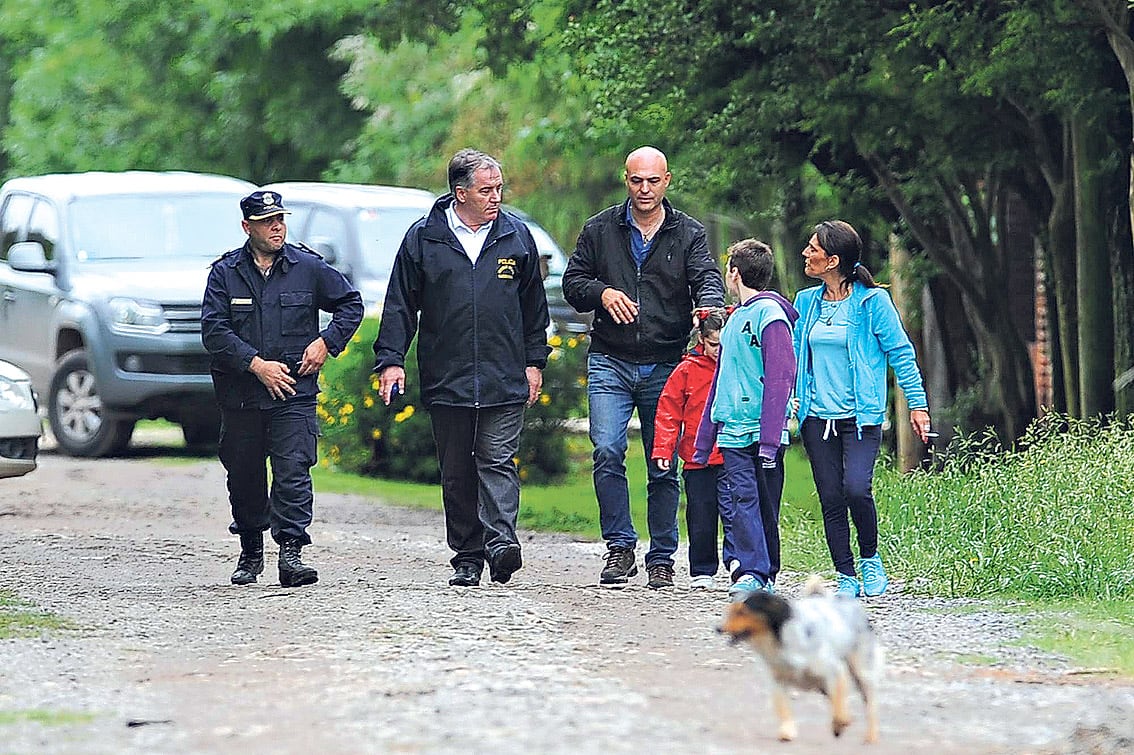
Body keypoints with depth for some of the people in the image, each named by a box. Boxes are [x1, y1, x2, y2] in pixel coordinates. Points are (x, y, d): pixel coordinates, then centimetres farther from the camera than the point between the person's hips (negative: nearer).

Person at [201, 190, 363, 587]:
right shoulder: (225, 273, 2)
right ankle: (250, 551, 28)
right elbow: (213, 330, -6)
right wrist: (256, 364, -16)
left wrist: (326, 343, 1)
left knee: (293, 472, -13)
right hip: (240, 394, 1)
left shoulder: (308, 267, 4)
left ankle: (291, 553, -16)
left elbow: (351, 303, 15)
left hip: (294, 392, -1)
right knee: (244, 476, 10)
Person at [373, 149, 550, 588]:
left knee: (498, 461, -11)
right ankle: (466, 558, 12)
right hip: (446, 382, 1)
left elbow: (533, 304, 15)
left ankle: (500, 543, -21)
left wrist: (534, 361, 12)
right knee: (456, 473, 6)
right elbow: (400, 305, 5)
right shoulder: (423, 239, 3)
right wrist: (390, 359, -2)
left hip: (504, 380, 0)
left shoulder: (516, 237, 7)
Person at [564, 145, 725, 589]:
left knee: (664, 466, 3)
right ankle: (620, 548, -7)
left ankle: (662, 558, 12)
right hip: (609, 364, 0)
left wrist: (709, 306, -33)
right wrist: (601, 292, -12)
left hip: (666, 368, 0)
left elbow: (706, 278, -9)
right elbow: (572, 281, 11)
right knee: (607, 451, -16)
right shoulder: (600, 229, 7)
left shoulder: (688, 234, 5)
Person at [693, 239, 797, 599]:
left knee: (766, 505, -1)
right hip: (733, 433, 7)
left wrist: (770, 438, -21)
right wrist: (704, 439, 23)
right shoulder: (735, 319, 19)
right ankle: (751, 572, -14)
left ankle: (762, 575, 3)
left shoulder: (770, 314, -7)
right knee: (743, 498, -7)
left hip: (764, 433, -7)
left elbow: (780, 378, -14)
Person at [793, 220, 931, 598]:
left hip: (860, 416, -5)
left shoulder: (872, 301, -5)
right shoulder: (806, 302, 9)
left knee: (856, 489, -19)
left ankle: (870, 558, 5)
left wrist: (917, 403, -4)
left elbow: (901, 353, -2)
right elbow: (793, 356, 18)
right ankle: (846, 577, 8)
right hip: (817, 417, 5)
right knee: (831, 499, 0)